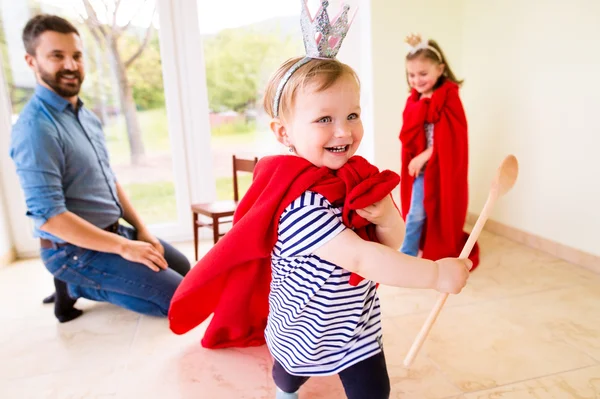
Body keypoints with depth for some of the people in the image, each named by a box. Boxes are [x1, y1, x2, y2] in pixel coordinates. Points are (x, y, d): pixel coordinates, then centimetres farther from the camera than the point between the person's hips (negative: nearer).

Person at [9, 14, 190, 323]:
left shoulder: (85, 115, 7)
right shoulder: (36, 127, -21)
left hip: (114, 231, 9)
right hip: (76, 250, -9)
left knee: (184, 269, 21)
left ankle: (81, 285, 15)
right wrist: (123, 247, -23)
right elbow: (48, 216, -26)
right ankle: (79, 286, 2)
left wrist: (141, 229, 3)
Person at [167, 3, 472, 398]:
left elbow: (393, 242, -3)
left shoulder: (358, 176, -10)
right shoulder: (299, 201, -33)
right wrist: (436, 273, -32)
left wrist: (386, 219, -25)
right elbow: (359, 258, -37)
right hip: (305, 331, -4)